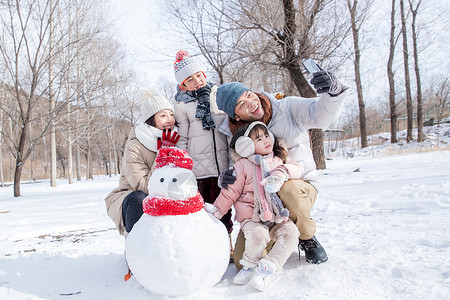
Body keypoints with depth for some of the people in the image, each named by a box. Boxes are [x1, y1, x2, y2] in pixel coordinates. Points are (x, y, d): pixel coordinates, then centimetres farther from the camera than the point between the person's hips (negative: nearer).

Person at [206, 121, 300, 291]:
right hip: (252, 216, -2)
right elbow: (231, 191, 6)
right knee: (257, 235, -30)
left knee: (290, 233, -24)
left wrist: (282, 172, -19)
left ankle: (269, 267, -15)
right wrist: (217, 210, 0)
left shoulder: (279, 159, 13)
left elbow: (297, 169, 1)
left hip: (278, 216, 3)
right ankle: (250, 265, -1)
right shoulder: (243, 165, 4)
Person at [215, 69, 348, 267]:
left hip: (301, 186, -2)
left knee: (288, 190, -41)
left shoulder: (287, 108, -8)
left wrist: (333, 92, -44)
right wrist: (226, 178, -17)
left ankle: (307, 238, -7)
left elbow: (322, 115, -22)